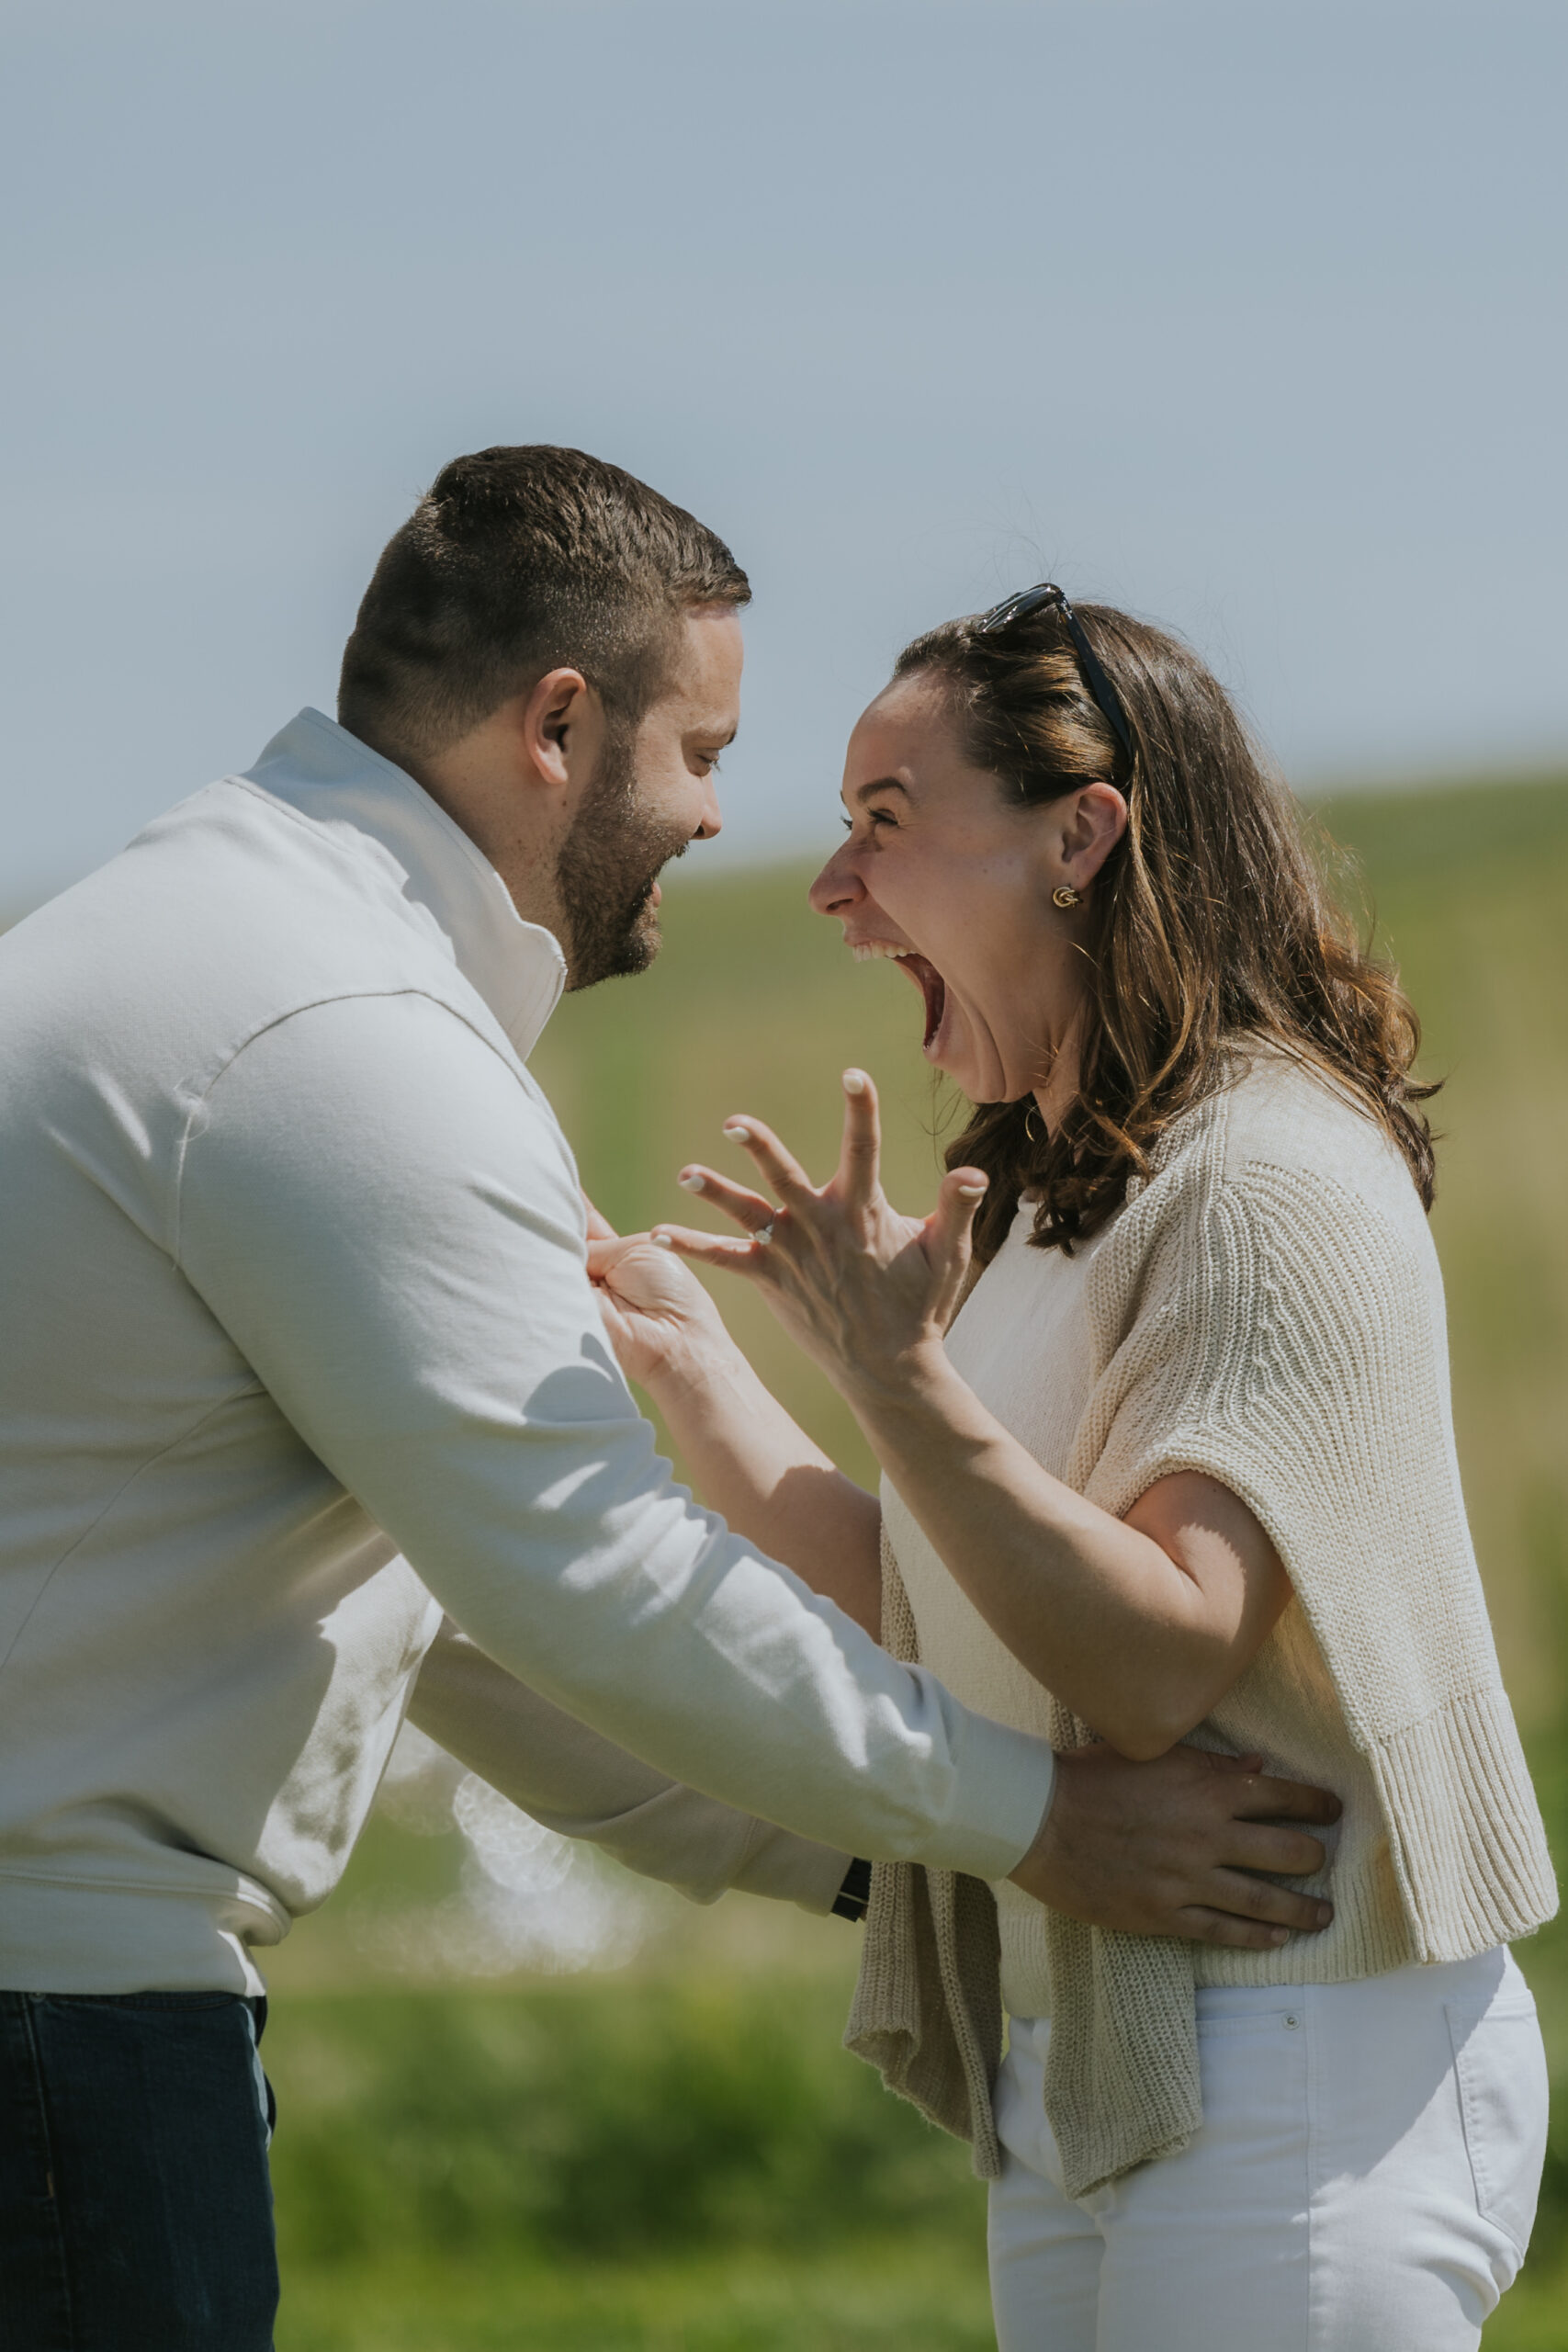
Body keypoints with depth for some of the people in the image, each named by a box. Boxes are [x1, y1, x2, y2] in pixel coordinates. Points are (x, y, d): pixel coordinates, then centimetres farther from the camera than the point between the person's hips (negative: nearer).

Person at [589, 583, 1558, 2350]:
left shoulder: (1273, 1179, -13)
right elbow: (917, 1639, 13)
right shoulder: (1050, 1201, 16)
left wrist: (893, 1374, -30)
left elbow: (1159, 1669, -23)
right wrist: (689, 1365, 17)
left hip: (1306, 2073, -9)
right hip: (1078, 2074, 9)